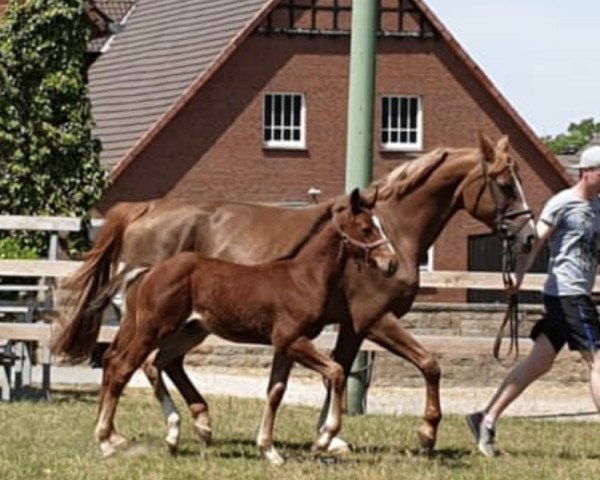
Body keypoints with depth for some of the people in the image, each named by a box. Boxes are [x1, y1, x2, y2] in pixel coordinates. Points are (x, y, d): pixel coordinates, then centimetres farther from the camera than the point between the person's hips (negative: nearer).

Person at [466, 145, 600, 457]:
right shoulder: (563, 203, -9)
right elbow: (536, 241, -16)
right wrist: (519, 276, -27)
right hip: (567, 293, -9)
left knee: (539, 362, 8)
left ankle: (486, 419, 10)